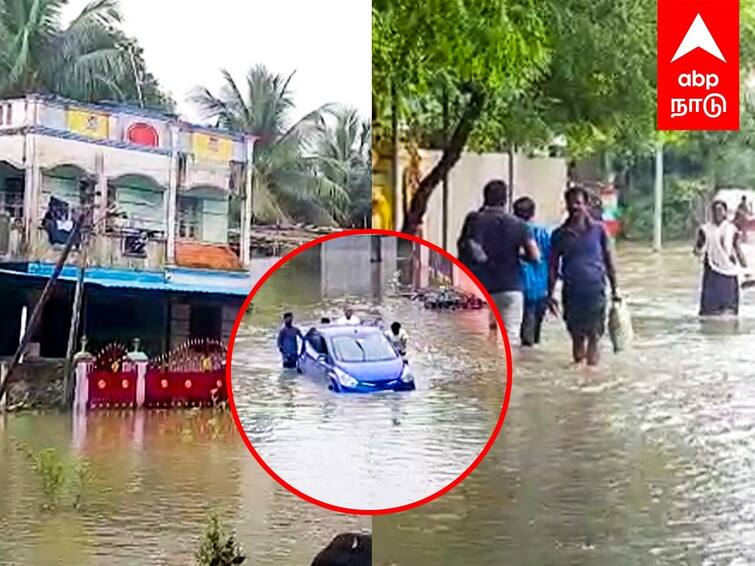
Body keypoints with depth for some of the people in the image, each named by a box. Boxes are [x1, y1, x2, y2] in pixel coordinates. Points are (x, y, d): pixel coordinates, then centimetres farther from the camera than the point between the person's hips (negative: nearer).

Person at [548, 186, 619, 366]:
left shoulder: (598, 230, 1)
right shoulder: (560, 234, 3)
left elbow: (608, 260, 7)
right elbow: (553, 266, 7)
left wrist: (614, 289, 6)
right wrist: (550, 294, 2)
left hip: (595, 290, -1)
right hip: (571, 292, 1)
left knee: (594, 335, -3)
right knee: (576, 336, 8)